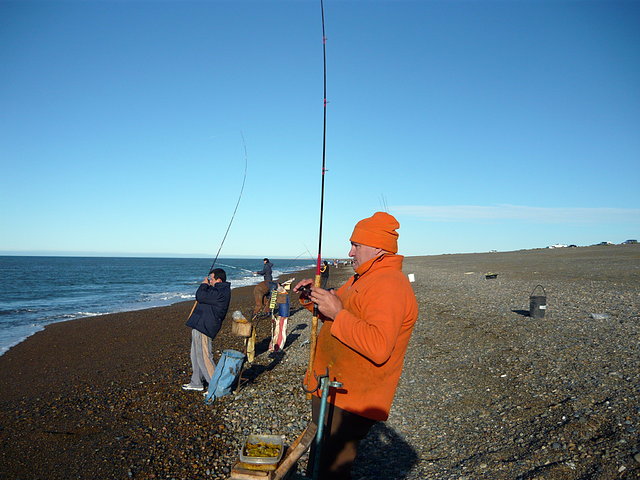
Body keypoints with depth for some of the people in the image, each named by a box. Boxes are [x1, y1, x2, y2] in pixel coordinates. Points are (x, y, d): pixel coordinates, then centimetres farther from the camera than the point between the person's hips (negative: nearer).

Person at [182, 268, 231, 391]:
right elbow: (204, 296, 26)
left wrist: (204, 284, -6)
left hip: (203, 328, -11)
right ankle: (196, 383, 31)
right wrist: (206, 285, 13)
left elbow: (200, 296, -22)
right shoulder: (218, 290, 14)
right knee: (196, 355, 19)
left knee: (203, 356, -7)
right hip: (199, 326, 11)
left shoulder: (221, 293, -20)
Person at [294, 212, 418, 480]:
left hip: (349, 404, -10)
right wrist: (316, 296, 5)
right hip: (331, 393, 11)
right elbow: (338, 309, 25)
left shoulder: (389, 286, -21)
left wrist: (337, 313, -28)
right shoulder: (362, 278, 14)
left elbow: (378, 347, -33)